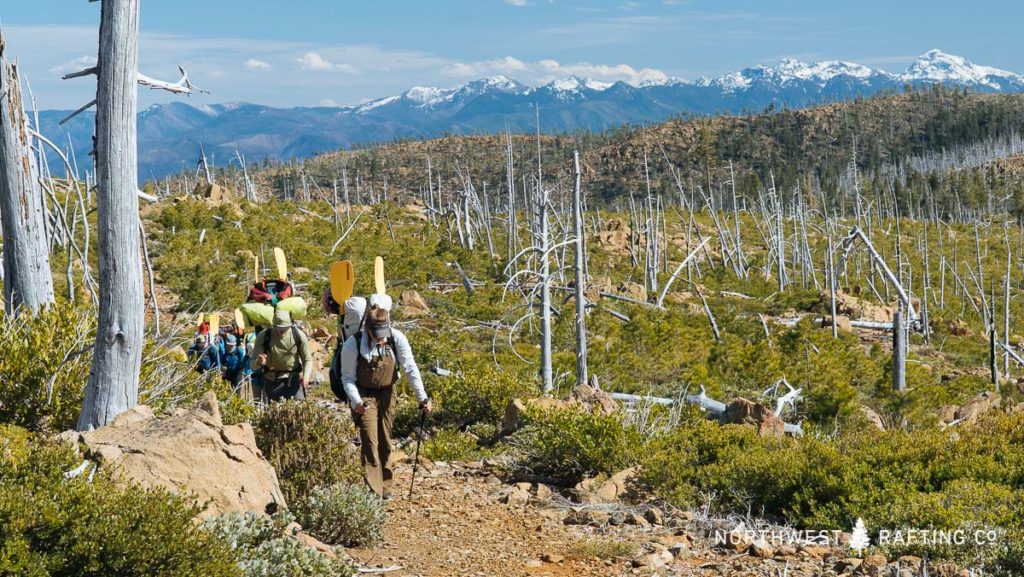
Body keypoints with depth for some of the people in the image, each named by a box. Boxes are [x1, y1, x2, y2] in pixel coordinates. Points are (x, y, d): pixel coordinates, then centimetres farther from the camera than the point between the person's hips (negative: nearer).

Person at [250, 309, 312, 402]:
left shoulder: (299, 335, -14)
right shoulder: (263, 337, -16)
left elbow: (307, 359, -5)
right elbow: (252, 365, -15)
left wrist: (306, 376, -24)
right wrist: (258, 362, -40)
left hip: (293, 378, 0)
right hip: (271, 380, 0)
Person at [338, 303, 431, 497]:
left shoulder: (397, 339, -17)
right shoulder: (353, 344, -22)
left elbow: (411, 369, -12)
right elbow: (347, 377, -13)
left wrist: (422, 397, -17)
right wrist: (356, 402, -26)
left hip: (387, 394, 3)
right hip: (364, 396, -3)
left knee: (385, 442, 12)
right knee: (370, 442, -10)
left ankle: (385, 485, 27)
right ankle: (373, 489, -7)